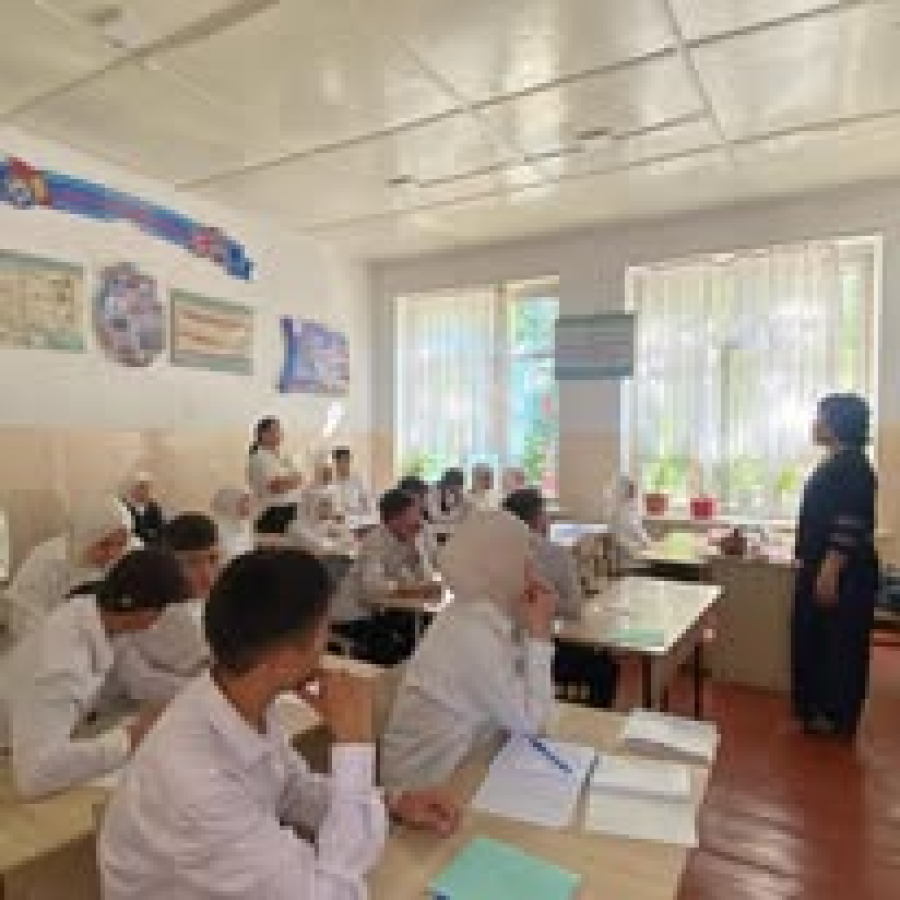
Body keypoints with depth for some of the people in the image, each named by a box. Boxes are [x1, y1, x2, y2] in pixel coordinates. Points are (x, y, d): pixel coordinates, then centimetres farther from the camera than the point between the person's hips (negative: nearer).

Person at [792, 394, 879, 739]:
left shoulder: (850, 464, -18)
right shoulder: (837, 461, 12)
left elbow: (851, 527, -23)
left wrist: (829, 572, -24)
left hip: (843, 572, -10)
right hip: (821, 566, 10)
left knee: (839, 642, 3)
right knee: (815, 639, 16)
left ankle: (837, 717, 17)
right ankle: (821, 709, 29)